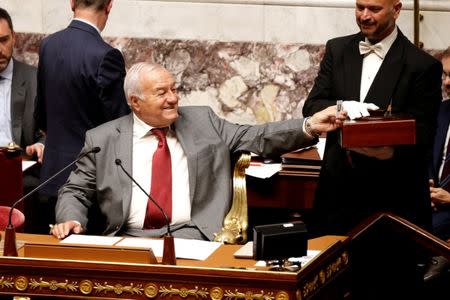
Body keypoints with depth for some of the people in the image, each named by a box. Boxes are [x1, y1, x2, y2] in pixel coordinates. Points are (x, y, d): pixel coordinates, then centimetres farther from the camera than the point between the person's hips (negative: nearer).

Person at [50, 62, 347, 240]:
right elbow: (75, 192, 15)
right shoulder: (103, 139, 11)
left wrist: (309, 127, -2)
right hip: (127, 240, -1)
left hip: (191, 236, 1)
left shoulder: (202, 120, 15)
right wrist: (72, 219, -8)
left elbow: (256, 139, 11)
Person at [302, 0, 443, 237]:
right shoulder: (337, 49, 8)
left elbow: (421, 137, -6)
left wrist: (393, 151, -29)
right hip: (338, 187, 4)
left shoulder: (423, 66, -5)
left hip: (390, 196, -4)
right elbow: (311, 107, 3)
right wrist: (342, 106, -19)